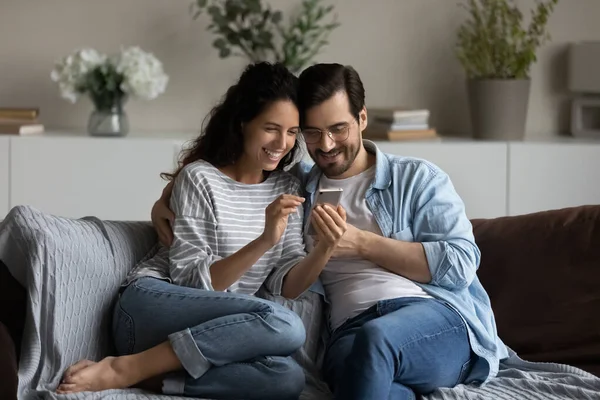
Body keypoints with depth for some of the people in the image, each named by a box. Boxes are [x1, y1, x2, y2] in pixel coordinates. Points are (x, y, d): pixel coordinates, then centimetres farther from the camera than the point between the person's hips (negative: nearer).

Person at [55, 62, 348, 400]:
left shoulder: (288, 189, 11)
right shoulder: (200, 178, -6)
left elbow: (287, 284, 2)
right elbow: (192, 280, -12)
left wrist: (325, 250, -18)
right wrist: (264, 241, -23)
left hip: (217, 330, 5)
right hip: (150, 308, -5)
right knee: (286, 327, -32)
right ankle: (126, 369, -25)